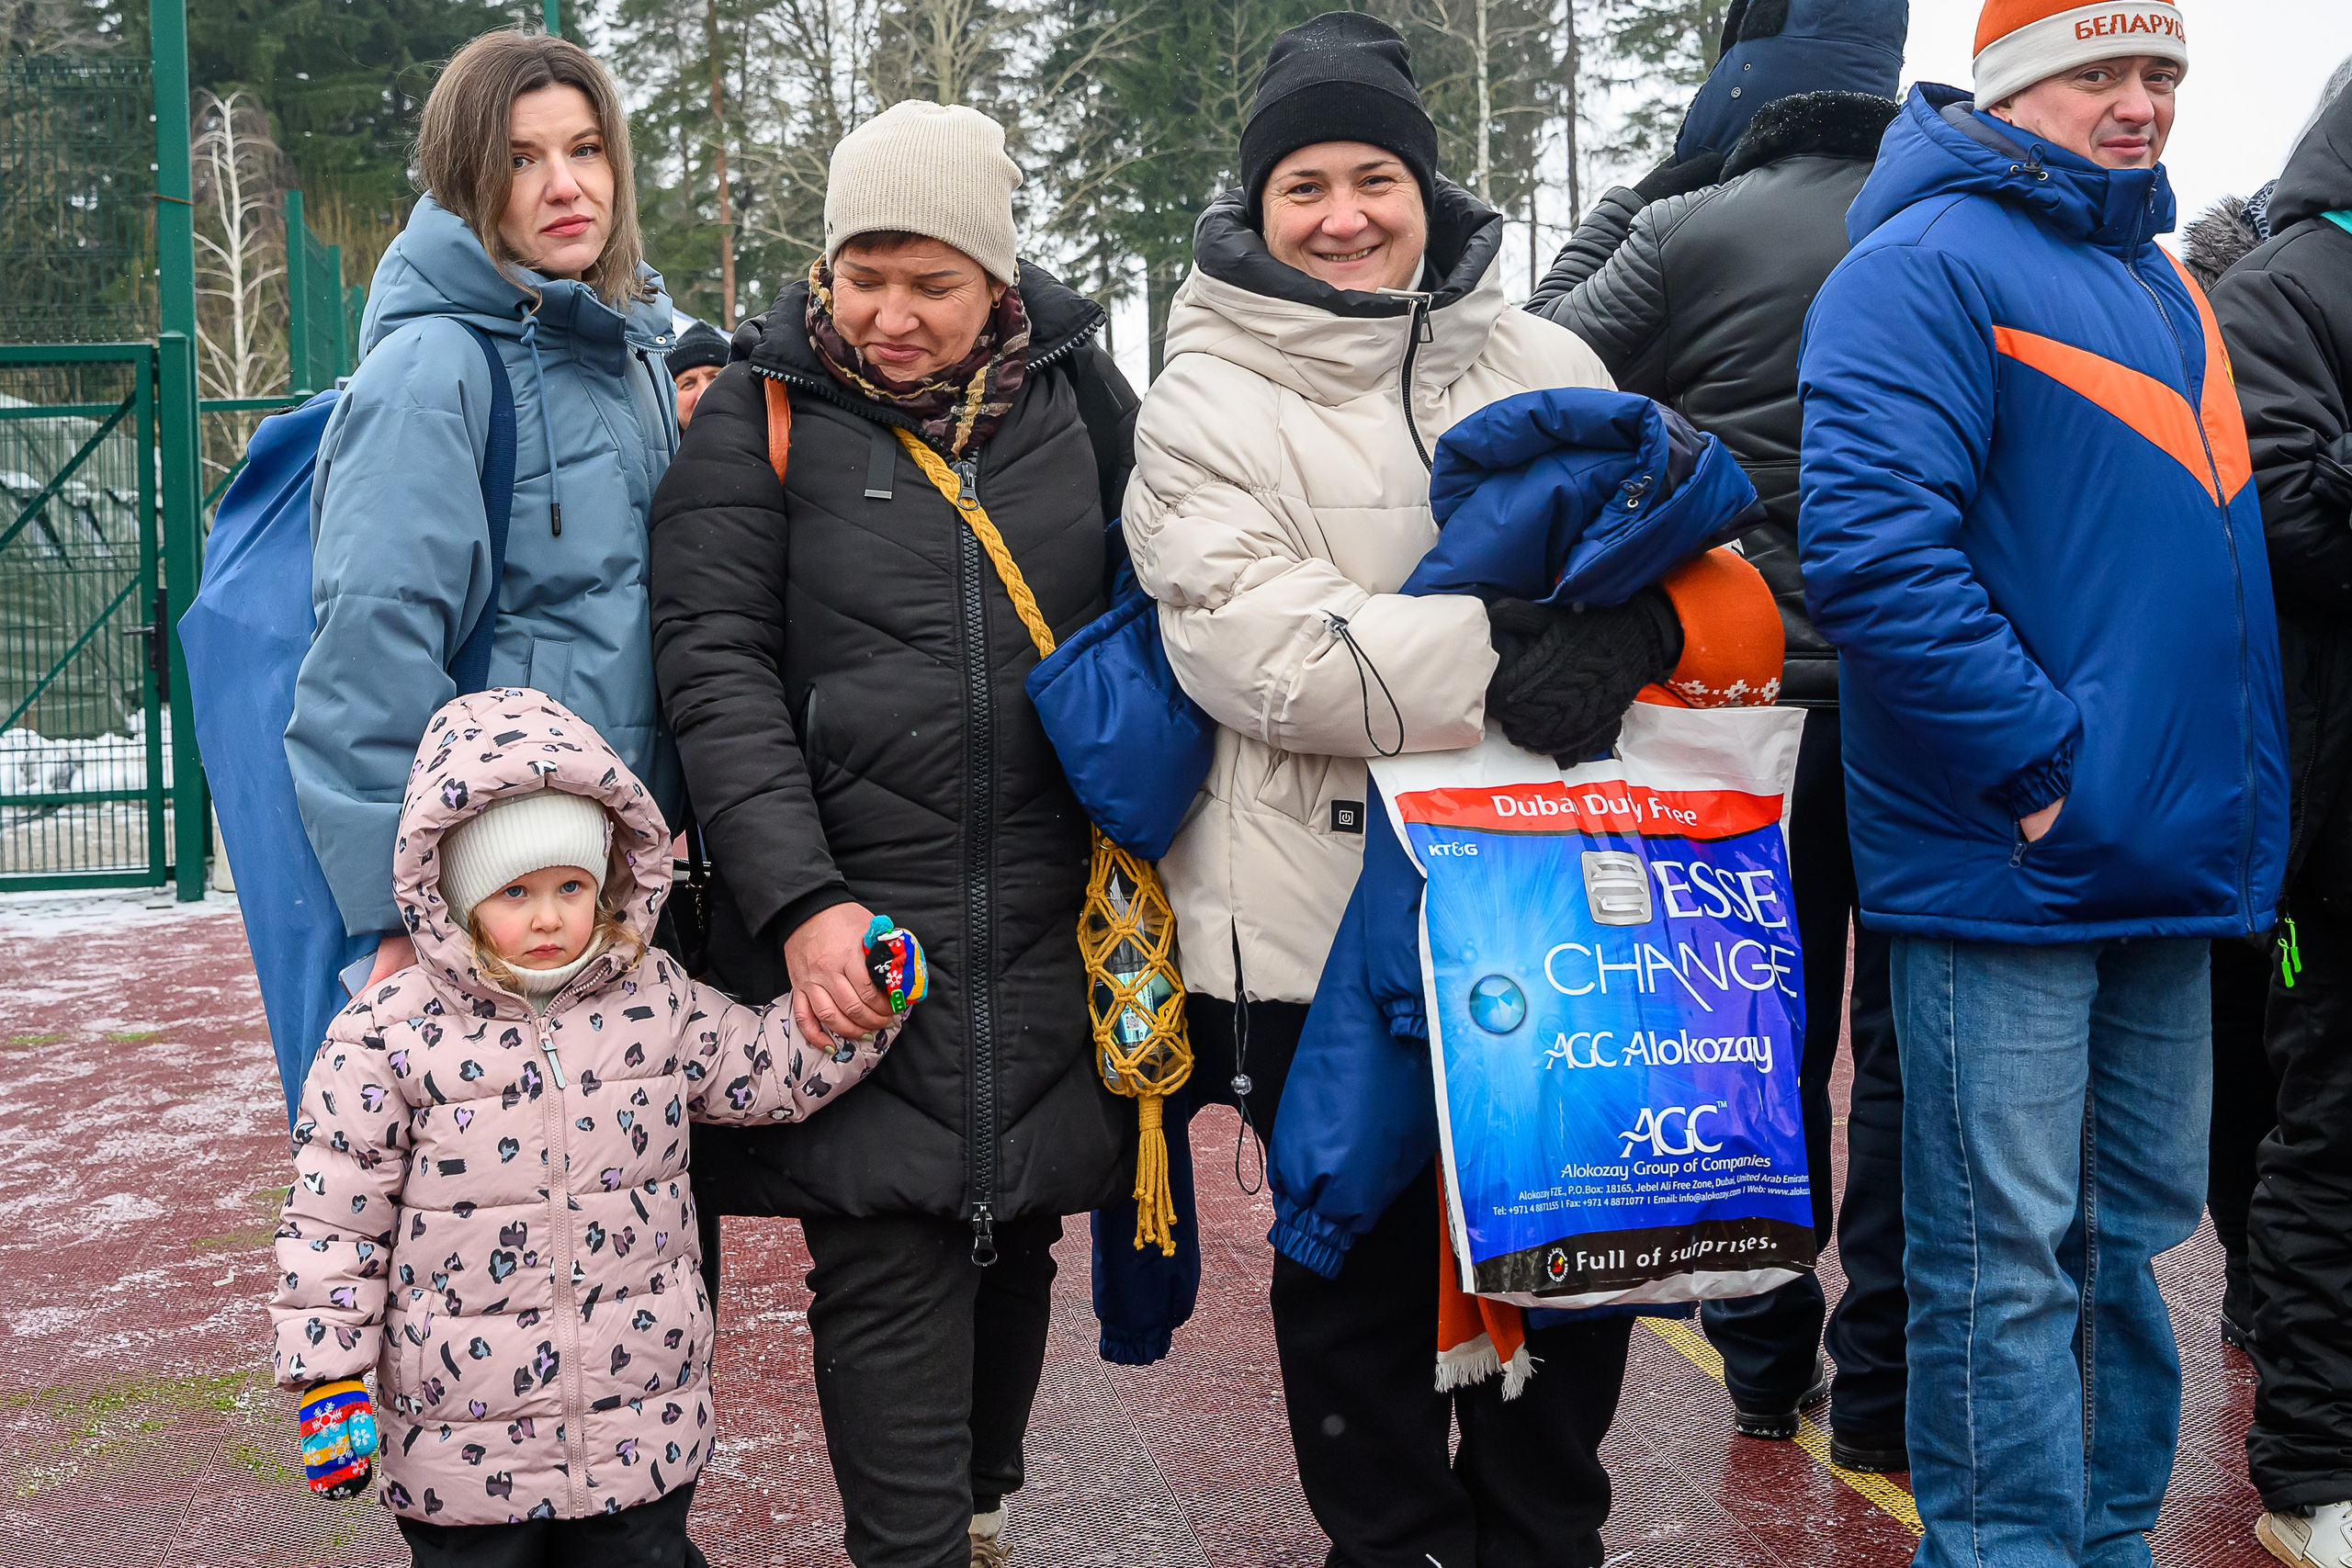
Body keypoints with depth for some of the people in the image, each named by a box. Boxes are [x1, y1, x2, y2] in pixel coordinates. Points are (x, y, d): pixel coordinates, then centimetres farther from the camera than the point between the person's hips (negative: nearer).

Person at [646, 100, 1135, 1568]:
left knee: (1017, 1231, 13)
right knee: (886, 1255, -5)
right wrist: (798, 899, -14)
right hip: (850, 921, -3)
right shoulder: (761, 414, 0)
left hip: (1051, 927, 3)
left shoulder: (1078, 396, 7)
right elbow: (715, 664, -5)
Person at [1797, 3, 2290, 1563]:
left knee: (2133, 1233, 17)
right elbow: (1871, 544, -23)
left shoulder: (2165, 289, 18)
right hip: (2008, 878, -9)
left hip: (2170, 876, 9)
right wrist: (2042, 767, -21)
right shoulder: (1930, 267, -10)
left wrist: (2241, 811, 17)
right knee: (2010, 1267, -2)